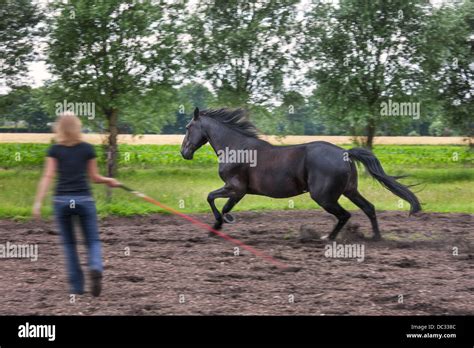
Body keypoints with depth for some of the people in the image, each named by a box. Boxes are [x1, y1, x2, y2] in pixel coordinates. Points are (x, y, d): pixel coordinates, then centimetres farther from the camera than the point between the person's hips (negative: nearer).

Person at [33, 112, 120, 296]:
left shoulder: (54, 150, 2)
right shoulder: (88, 149, 4)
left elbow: (48, 176, -6)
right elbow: (94, 177, 9)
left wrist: (38, 202, -9)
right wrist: (109, 181, 29)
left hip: (61, 200, 0)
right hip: (84, 198, 0)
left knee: (69, 244, 13)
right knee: (93, 241, 7)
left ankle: (77, 285, 10)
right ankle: (96, 268, -23)